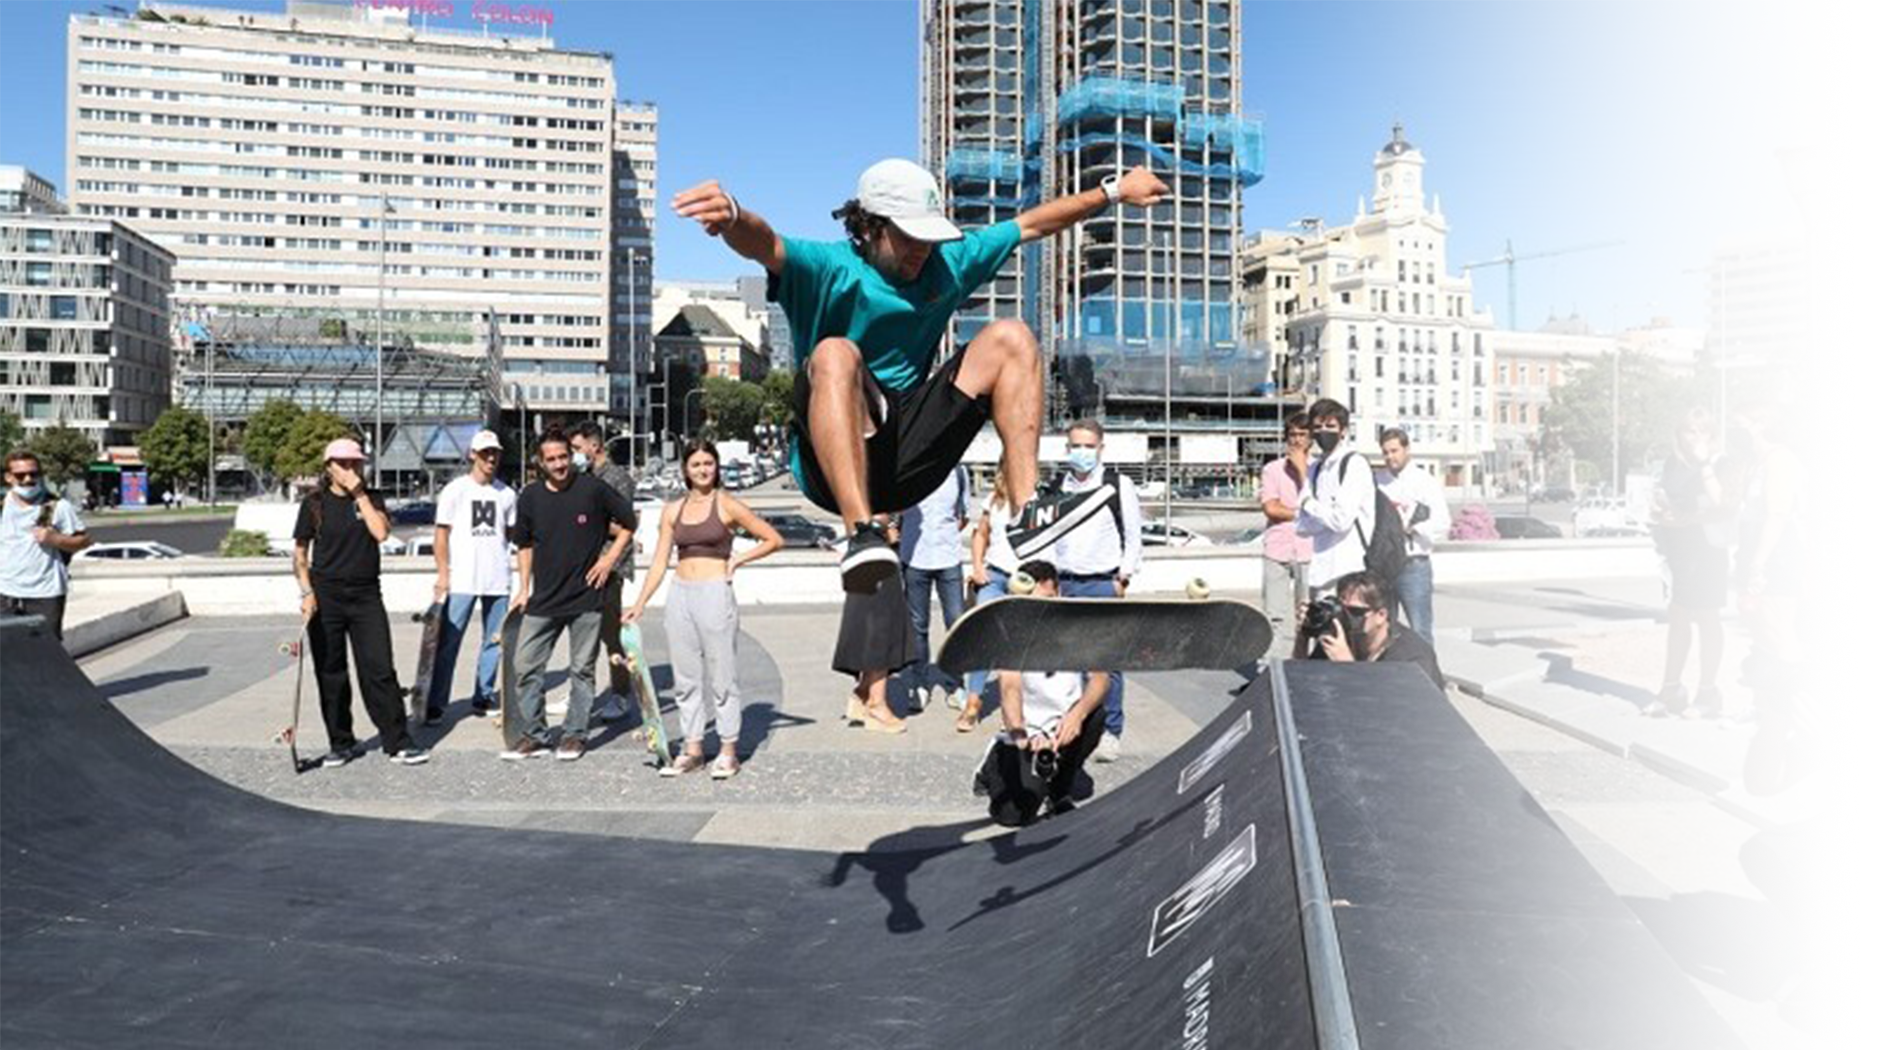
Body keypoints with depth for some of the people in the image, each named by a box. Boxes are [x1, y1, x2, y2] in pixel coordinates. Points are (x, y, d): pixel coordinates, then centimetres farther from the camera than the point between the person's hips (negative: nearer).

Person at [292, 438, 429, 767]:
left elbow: (380, 532, -12)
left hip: (366, 595, 0)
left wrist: (359, 493, -10)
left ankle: (396, 742, 2)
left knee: (380, 669, -3)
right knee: (331, 674, 6)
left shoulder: (371, 499, 7)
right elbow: (300, 554, 5)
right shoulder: (315, 503, 3)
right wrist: (307, 592, -6)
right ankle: (341, 744, 18)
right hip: (326, 596, 0)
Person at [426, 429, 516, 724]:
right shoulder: (455, 490, 0)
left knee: (494, 640, 7)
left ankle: (484, 698, 17)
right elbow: (441, 533, -2)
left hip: (498, 579, 4)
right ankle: (435, 703, -1)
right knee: (448, 641, -5)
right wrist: (442, 573, -8)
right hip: (462, 580, -4)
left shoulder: (507, 493, 11)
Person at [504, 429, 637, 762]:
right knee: (526, 666, 1)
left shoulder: (593, 489, -6)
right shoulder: (530, 496, 3)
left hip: (586, 596, -3)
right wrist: (524, 588, 11)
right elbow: (525, 544, 15)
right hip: (543, 599, 3)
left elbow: (629, 522, 6)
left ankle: (575, 735, 19)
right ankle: (535, 735, 15)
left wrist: (610, 558, -3)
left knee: (582, 669, 6)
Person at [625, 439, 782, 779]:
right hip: (680, 596, 5)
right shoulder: (673, 510, 10)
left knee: (721, 677, 0)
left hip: (715, 595, -5)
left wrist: (737, 560, -4)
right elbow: (659, 562, 10)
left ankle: (728, 751, 9)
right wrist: (640, 604, 4)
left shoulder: (726, 505, -1)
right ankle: (692, 750, 20)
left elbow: (773, 539, 0)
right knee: (686, 678, 10)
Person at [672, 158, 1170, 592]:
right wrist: (732, 218, -52)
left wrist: (1112, 191, 24)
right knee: (835, 354, -34)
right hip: (833, 464, -5)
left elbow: (1032, 223, 21)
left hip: (909, 458, 6)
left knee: (1010, 338, -3)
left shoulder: (947, 262, 11)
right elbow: (765, 246, -30)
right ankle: (861, 533, -46)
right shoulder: (831, 268, -8)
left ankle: (1028, 516, -17)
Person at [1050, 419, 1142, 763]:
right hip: (1064, 584, 4)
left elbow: (1133, 537, 2)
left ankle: (1110, 733, 5)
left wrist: (1123, 578, -5)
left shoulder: (1118, 486, 1)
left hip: (1103, 584, -3)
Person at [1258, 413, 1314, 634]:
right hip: (1277, 549, 1)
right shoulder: (1272, 469, 9)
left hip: (1308, 550, -1)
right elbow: (1270, 508, -2)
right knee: (1275, 617, -1)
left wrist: (1302, 468, -3)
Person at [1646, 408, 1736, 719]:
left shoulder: (1721, 464, -8)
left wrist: (1688, 519, -22)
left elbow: (1727, 510, -18)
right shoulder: (1672, 464, 10)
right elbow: (1660, 502, 16)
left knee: (1706, 618, 2)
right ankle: (1671, 690, 21)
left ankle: (1708, 692, 12)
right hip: (1675, 551, 6)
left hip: (1706, 551, -6)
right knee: (1677, 617, 13)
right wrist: (1661, 515, -5)